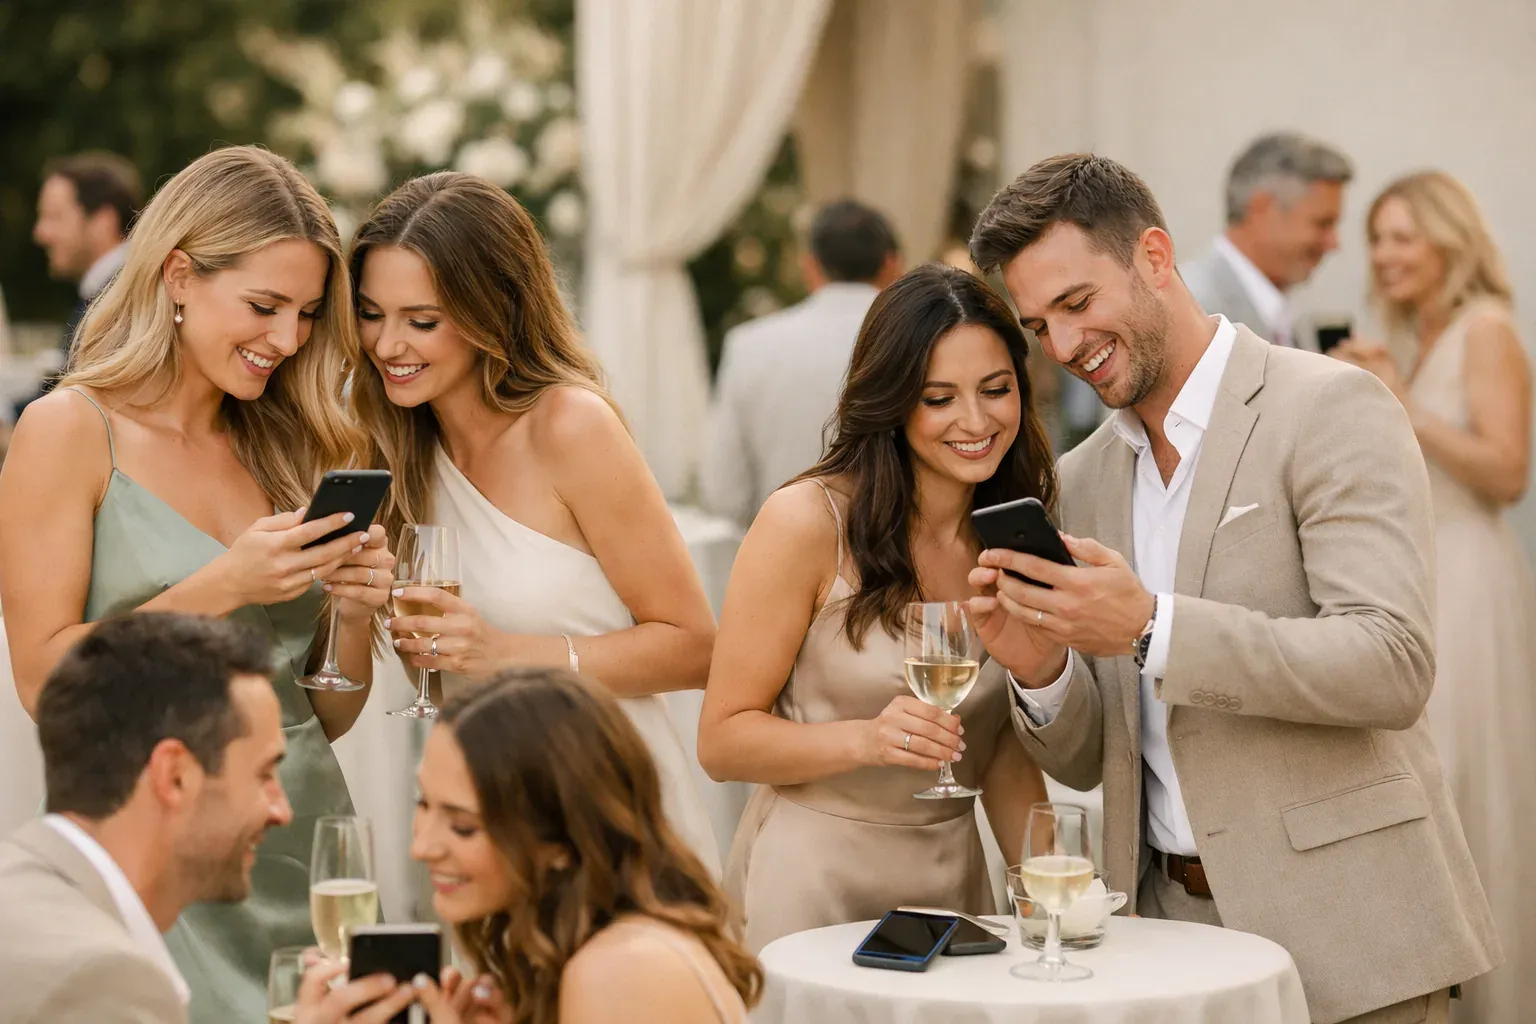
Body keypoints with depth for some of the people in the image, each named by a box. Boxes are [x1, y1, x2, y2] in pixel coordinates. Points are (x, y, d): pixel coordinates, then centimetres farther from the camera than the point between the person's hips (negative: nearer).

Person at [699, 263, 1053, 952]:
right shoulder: (808, 522, -13)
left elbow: (1005, 754, 11)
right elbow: (723, 740, -12)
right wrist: (868, 739, -27)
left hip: (952, 882, 5)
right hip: (813, 887, -5)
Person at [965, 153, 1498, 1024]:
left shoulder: (1333, 410, -7)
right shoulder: (1082, 479, 11)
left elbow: (1394, 666, -19)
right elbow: (1087, 764, 13)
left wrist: (1153, 629, -24)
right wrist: (1041, 673, -8)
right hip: (1169, 920, 6)